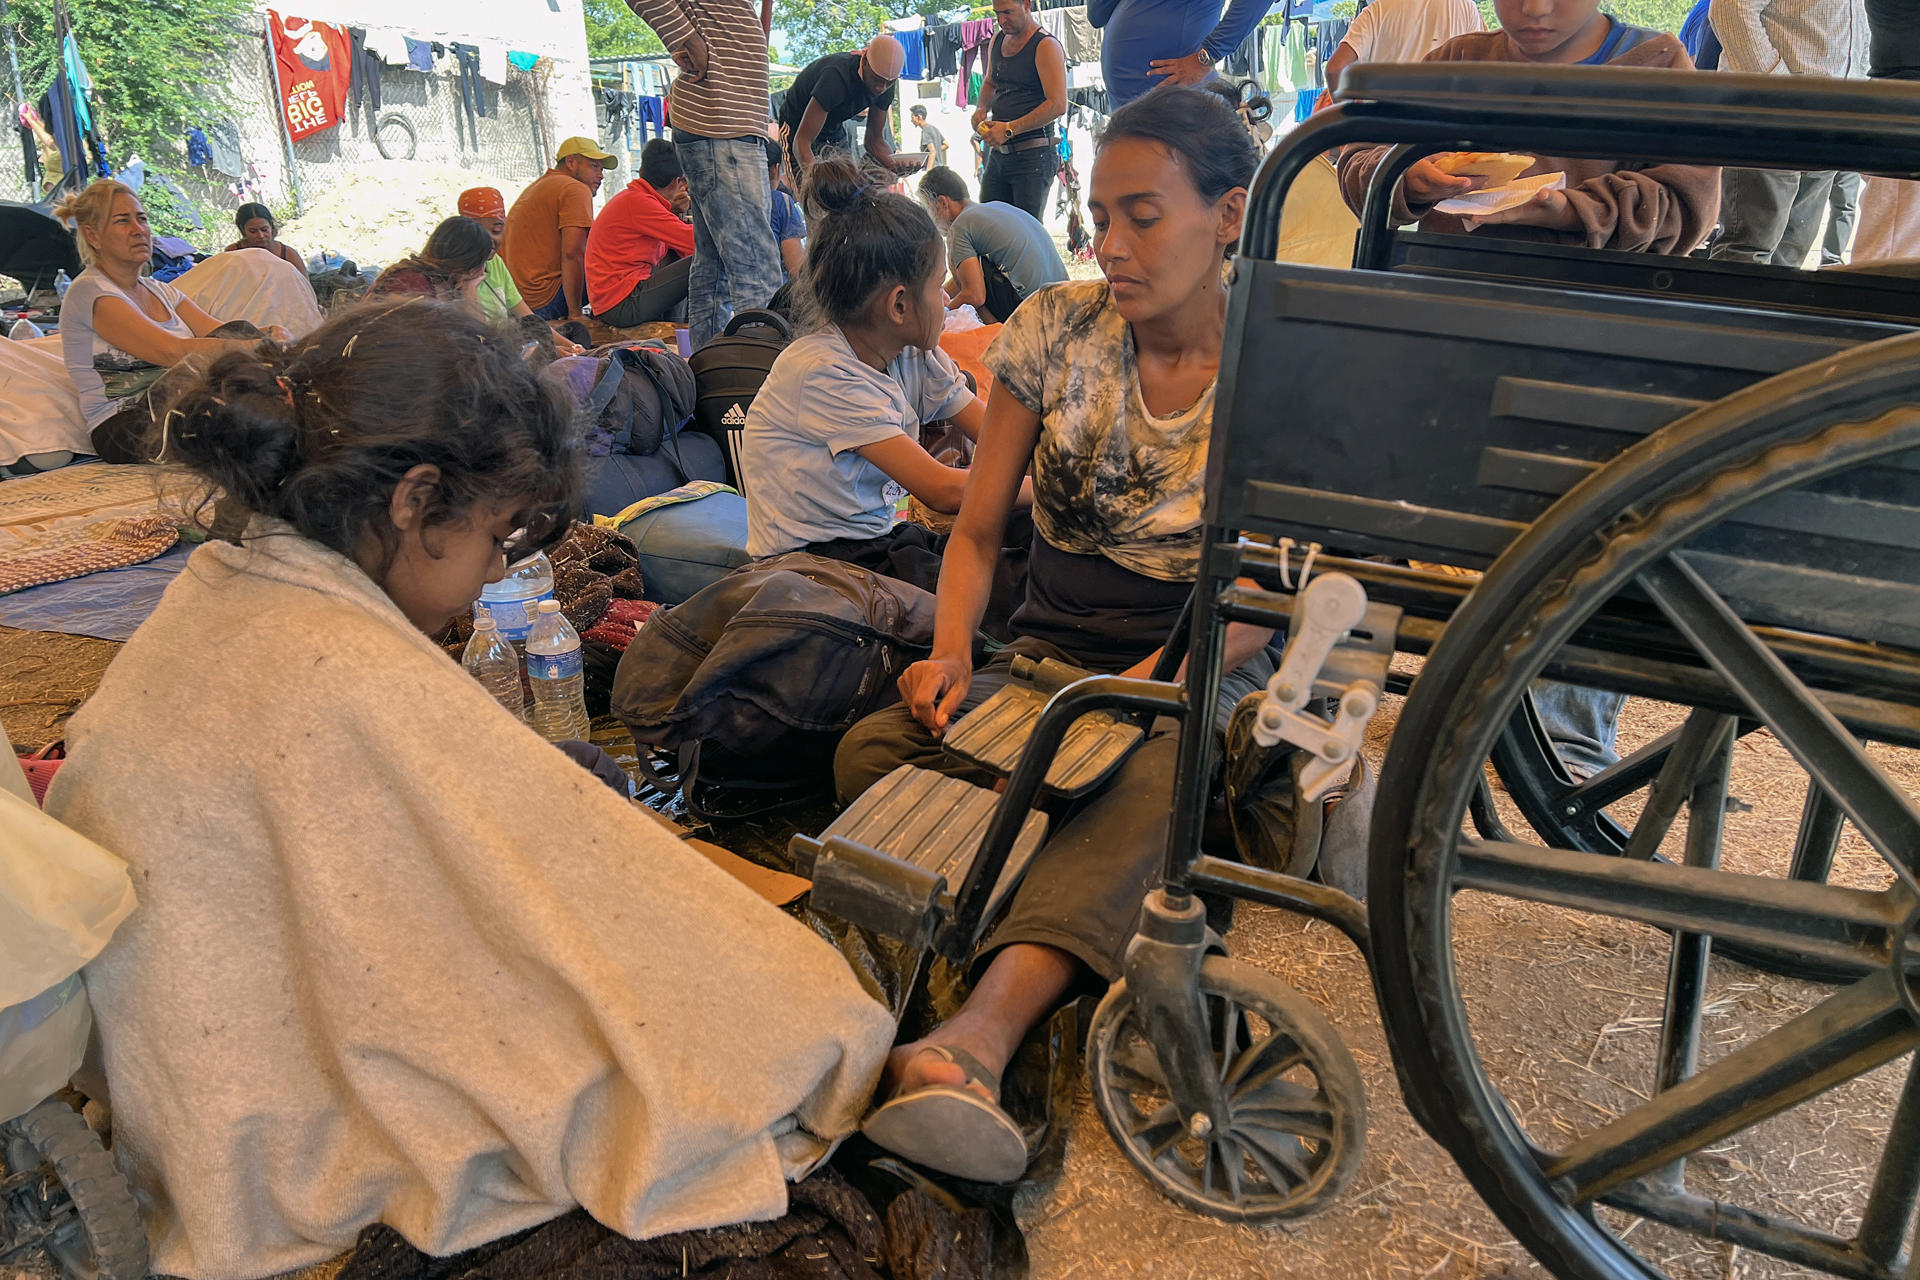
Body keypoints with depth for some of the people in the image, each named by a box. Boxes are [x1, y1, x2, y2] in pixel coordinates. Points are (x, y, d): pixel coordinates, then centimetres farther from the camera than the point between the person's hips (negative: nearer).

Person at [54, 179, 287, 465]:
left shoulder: (160, 291, 19)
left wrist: (275, 336, -19)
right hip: (124, 428, -7)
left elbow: (221, 335, 4)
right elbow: (174, 352, -21)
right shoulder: (89, 292, -7)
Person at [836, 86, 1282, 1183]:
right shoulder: (1056, 329, 4)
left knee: (1148, 782, -40)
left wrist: (1125, 692, -24)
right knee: (875, 746, -26)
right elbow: (978, 529, 6)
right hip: (1046, 653, 4)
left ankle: (980, 1036, -56)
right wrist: (953, 655, -15)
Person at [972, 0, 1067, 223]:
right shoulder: (998, 41, 15)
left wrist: (1009, 129, -22)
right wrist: (981, 109, 9)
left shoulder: (1046, 46, -9)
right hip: (998, 153, 8)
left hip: (1033, 156, -8)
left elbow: (1058, 105, -19)